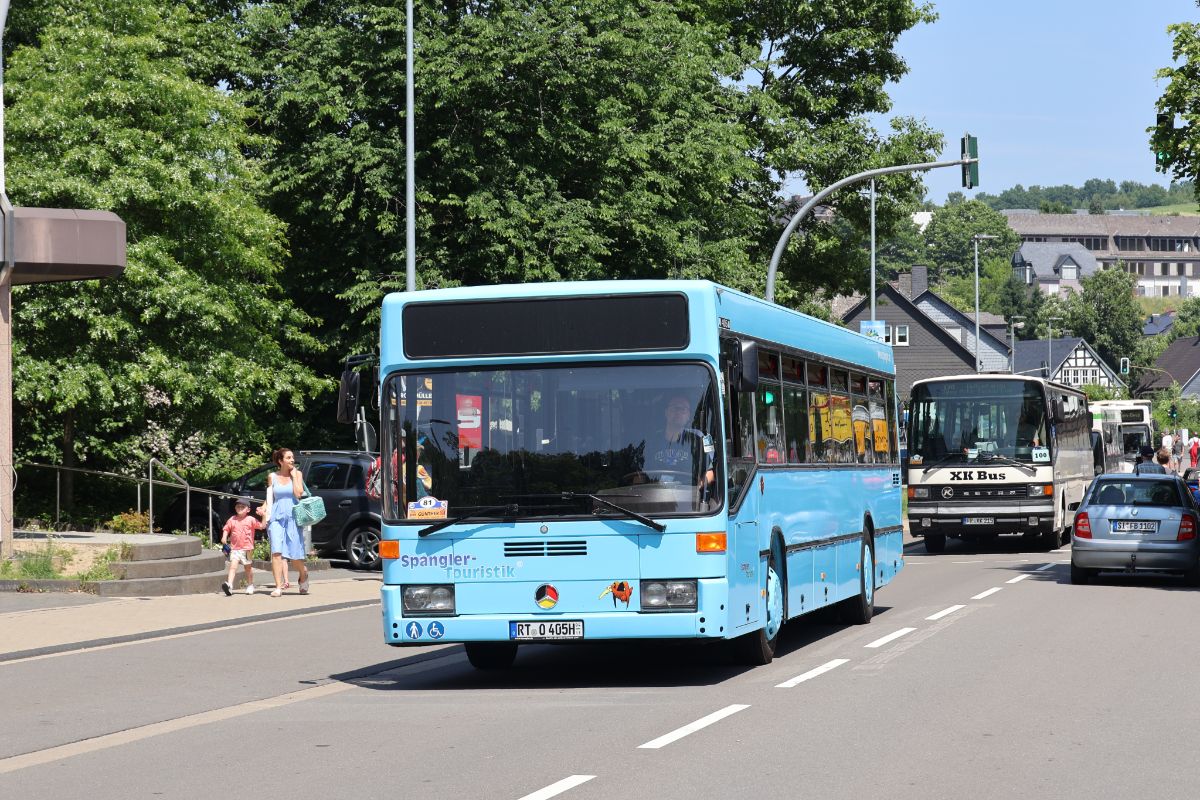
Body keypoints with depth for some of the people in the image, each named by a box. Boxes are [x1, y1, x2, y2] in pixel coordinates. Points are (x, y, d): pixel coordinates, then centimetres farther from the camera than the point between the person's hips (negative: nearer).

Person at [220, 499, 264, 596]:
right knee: (233, 566, -14)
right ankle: (229, 585, -24)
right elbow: (226, 529, 14)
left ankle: (250, 585, 27)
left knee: (248, 567, 13)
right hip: (235, 548, 1)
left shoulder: (251, 520, -1)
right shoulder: (232, 520, 7)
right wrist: (224, 537, -3)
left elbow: (262, 526, -4)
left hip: (247, 548, -1)